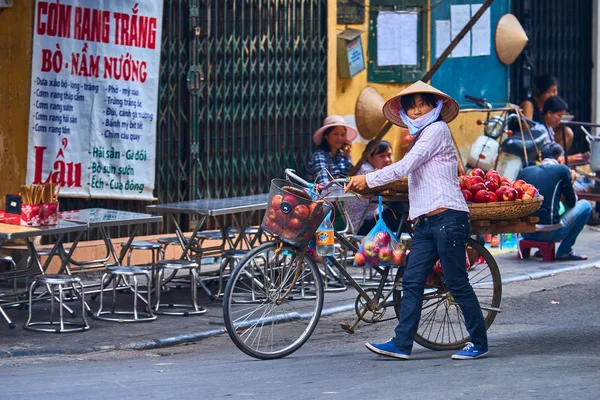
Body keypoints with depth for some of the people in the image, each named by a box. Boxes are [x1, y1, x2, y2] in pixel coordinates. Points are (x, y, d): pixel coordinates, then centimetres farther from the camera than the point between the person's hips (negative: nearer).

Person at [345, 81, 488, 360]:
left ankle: (479, 343, 4)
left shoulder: (437, 129, -6)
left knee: (457, 284, -5)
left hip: (447, 218, -9)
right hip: (426, 222, 9)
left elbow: (404, 167, -12)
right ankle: (401, 343, 2)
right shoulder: (420, 137, 23)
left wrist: (368, 179, -5)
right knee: (412, 282, 2)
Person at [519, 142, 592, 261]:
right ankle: (564, 251, 13)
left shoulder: (525, 171, 11)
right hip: (551, 233, -5)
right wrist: (570, 183, 28)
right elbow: (571, 203, 8)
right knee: (585, 205, 17)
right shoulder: (562, 170, 1)